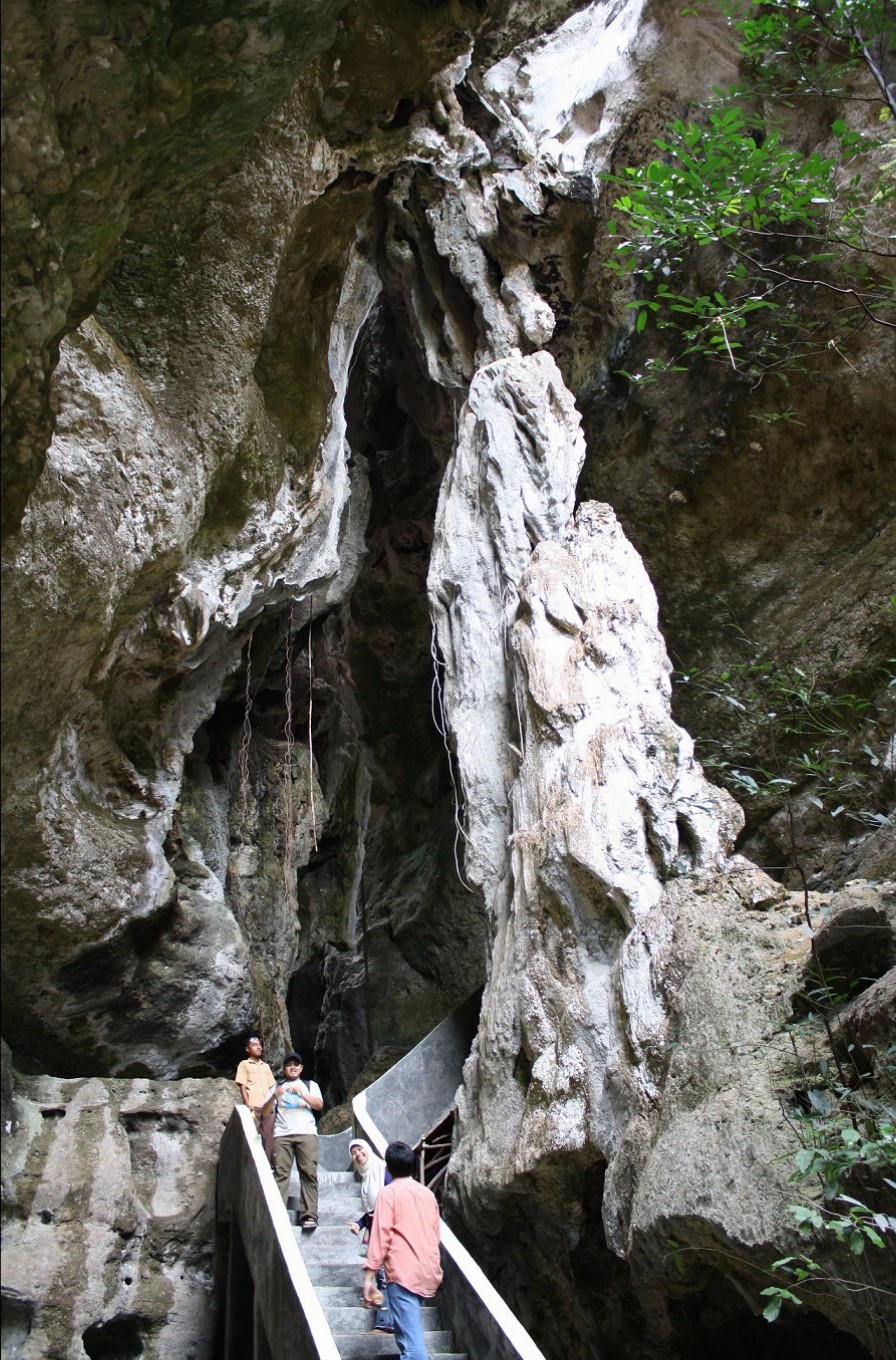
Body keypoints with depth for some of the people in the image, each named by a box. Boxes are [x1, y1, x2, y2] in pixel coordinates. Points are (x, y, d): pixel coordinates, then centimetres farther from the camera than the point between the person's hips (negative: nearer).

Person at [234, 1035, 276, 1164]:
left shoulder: (266, 1066, 22)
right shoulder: (244, 1064, 8)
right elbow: (242, 1086, 0)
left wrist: (273, 1105, 8)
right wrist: (248, 1105, -12)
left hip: (268, 1108, 5)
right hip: (253, 1107, -4)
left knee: (268, 1138, 0)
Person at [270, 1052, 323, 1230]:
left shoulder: (310, 1085, 22)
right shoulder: (277, 1087, 24)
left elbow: (319, 1105, 5)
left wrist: (301, 1093, -8)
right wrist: (274, 1095, -5)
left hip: (306, 1133, -1)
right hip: (282, 1134, 1)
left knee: (309, 1173, -11)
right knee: (280, 1173, -12)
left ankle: (309, 1215, -14)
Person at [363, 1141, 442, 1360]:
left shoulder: (388, 1192, -3)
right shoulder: (428, 1194, 14)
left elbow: (381, 1235, -10)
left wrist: (369, 1276, -9)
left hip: (403, 1273, -6)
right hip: (429, 1273, 6)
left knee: (410, 1342, -10)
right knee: (412, 1332, 23)